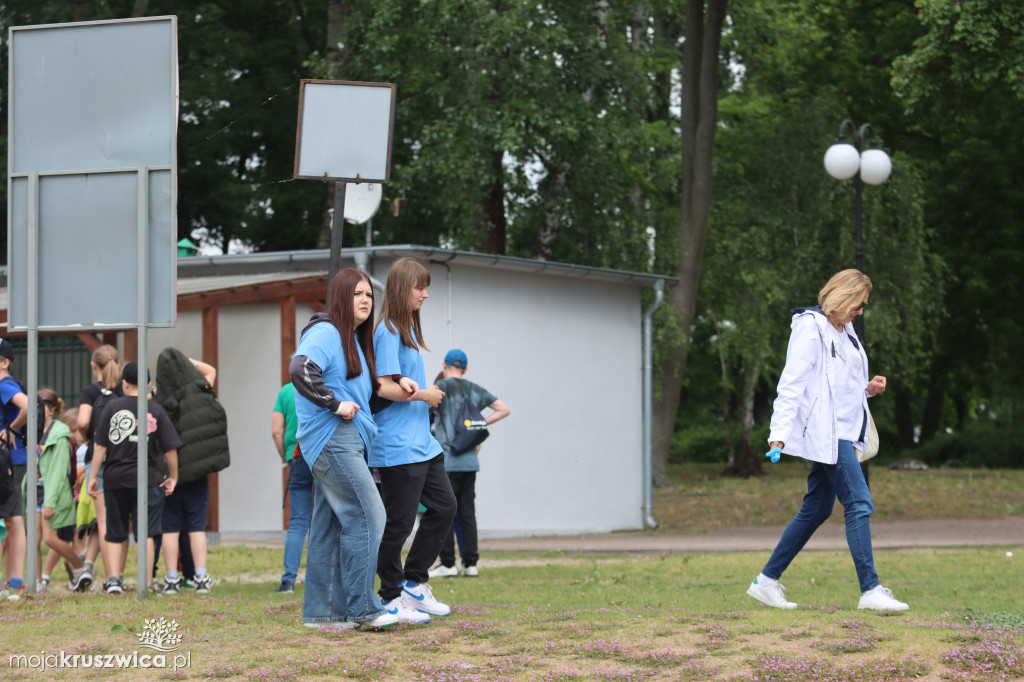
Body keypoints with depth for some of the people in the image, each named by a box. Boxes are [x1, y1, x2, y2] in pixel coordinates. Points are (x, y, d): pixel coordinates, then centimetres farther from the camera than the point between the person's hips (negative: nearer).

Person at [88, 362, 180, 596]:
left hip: (114, 478, 1)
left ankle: (114, 579, 4)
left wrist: (93, 476, 5)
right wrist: (173, 477, 11)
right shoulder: (156, 410, 0)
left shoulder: (112, 407, 1)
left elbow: (100, 445, -1)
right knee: (146, 533, -1)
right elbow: (170, 448, -1)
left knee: (115, 533, 12)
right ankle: (147, 583, -6)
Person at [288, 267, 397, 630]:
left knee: (329, 526, 8)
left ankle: (322, 612, 10)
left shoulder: (355, 340, 21)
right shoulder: (326, 333, -9)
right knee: (367, 515, -12)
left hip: (347, 442, 10)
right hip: (331, 438, -10)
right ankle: (362, 607, -10)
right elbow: (300, 369, -26)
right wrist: (336, 404, -20)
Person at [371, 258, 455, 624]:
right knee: (399, 521, -3)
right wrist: (422, 395, -9)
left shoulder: (408, 329, 17)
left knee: (443, 505, 10)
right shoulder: (388, 333, -13)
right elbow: (383, 387, -18)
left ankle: (413, 583, 19)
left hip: (422, 442, 10)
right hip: (397, 446, -10)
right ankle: (391, 598, 7)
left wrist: (407, 381, 3)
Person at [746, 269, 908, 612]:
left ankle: (766, 581, 17)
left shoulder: (844, 331, 19)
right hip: (825, 432, -10)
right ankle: (870, 590, -13)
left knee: (816, 510, 11)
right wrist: (779, 435, -19)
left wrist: (868, 388, 8)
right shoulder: (811, 327, -9)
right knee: (859, 504, -13)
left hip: (842, 433, 10)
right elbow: (792, 384, -13)